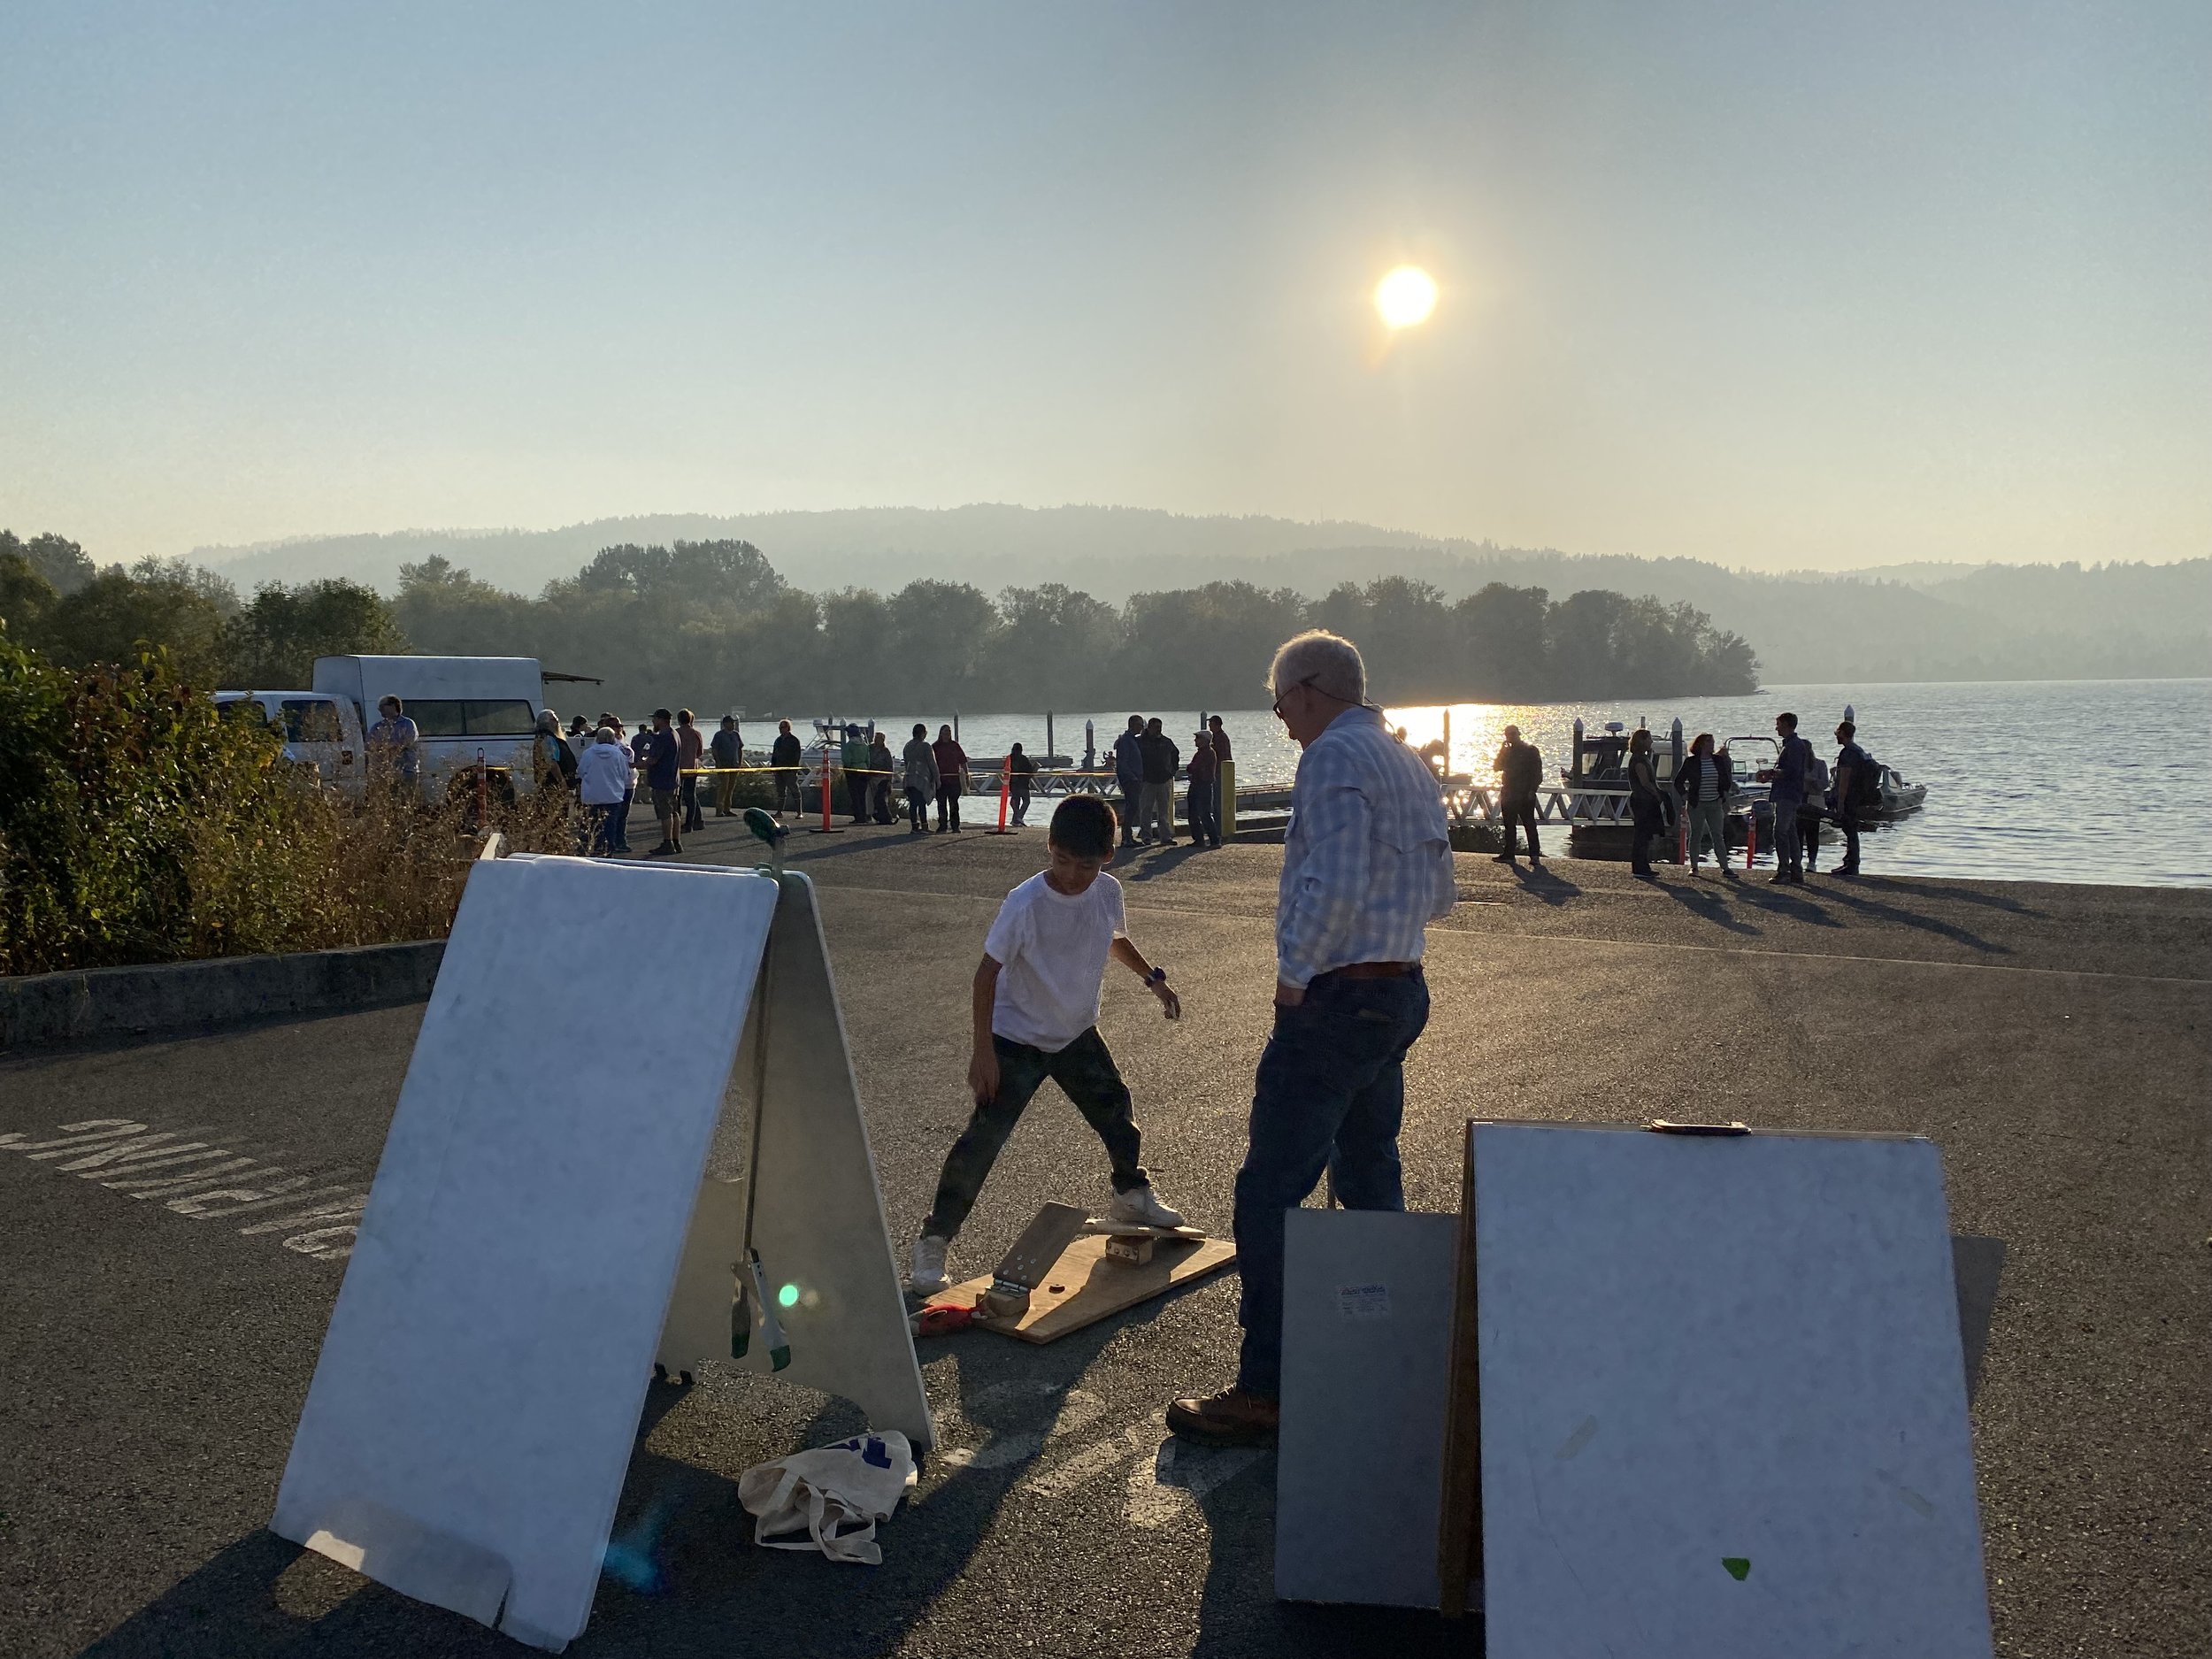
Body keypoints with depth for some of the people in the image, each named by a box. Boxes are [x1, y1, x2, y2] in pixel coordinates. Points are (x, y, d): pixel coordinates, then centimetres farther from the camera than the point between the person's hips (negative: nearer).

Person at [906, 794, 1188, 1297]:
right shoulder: (1025, 905, -27)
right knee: (983, 1139, -11)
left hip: (1077, 1033, 6)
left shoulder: (1108, 892, -10)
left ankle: (1133, 1195, 47)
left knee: (1116, 1112, 19)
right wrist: (983, 1050, -24)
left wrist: (1153, 979, 9)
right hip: (1017, 1039, -6)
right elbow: (987, 972, -22)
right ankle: (933, 1241, -2)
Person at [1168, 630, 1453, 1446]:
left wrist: (1294, 977, -17)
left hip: (1334, 1002, -10)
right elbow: (1437, 895, 19)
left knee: (1271, 1193, -6)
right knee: (1369, 1175, 22)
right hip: (1402, 990, 10)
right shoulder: (1411, 765, 15)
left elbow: (1334, 888, -26)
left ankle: (1266, 1388, -2)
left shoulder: (1334, 757, -14)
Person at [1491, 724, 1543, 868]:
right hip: (1508, 794, 6)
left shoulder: (1530, 750, -1)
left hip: (1525, 795, -6)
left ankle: (1535, 855, -12)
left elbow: (1537, 771, -5)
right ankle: (1508, 854, 13)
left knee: (1529, 824, -9)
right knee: (1509, 825, 8)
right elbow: (1496, 767, 7)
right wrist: (1502, 752, -4)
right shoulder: (1507, 751, 16)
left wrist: (1532, 790, -14)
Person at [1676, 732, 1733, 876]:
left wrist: (1723, 797, 6)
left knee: (1718, 836, 0)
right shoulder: (1691, 762, -3)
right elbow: (1678, 782, 4)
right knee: (1695, 836, 4)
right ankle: (1693, 867, 12)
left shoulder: (1719, 760, 5)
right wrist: (1685, 797, -3)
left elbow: (1727, 781, 16)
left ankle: (1725, 868, 1)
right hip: (1696, 805, -2)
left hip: (1715, 805, 2)